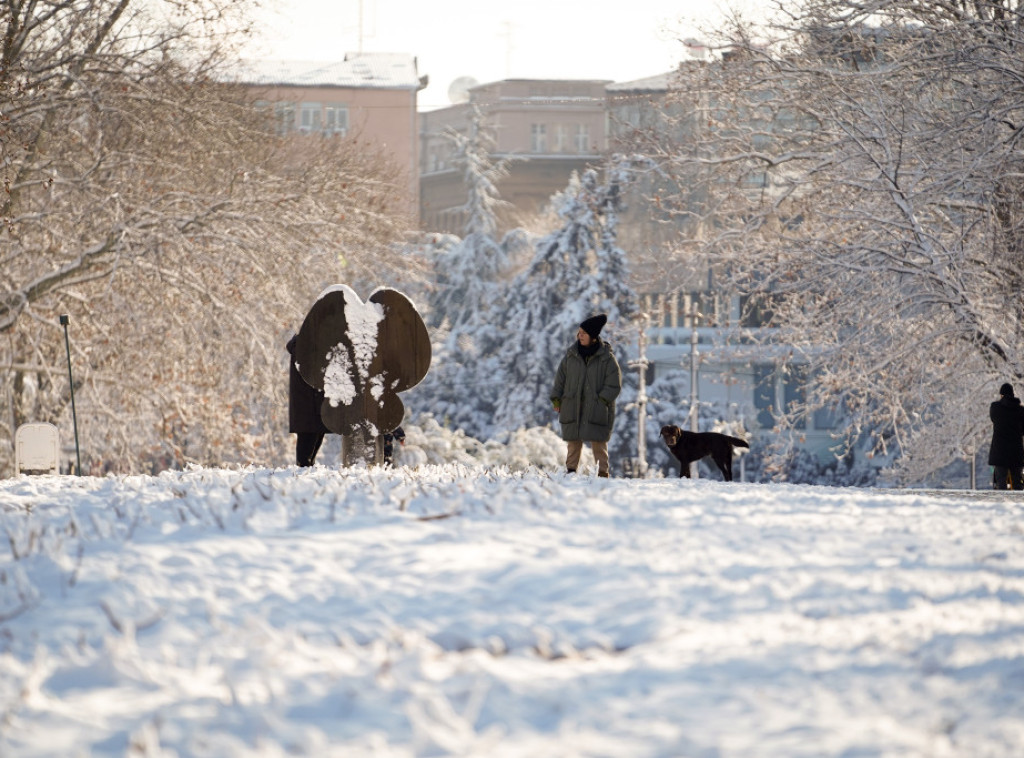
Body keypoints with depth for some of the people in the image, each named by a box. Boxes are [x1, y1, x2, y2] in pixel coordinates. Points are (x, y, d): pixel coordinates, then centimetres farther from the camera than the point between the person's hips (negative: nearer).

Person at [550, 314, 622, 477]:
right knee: (573, 441, 6)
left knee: (598, 442, -3)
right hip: (572, 407, 3)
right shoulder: (571, 355, 7)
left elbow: (614, 384, -3)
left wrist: (603, 399, -13)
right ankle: (571, 469, 12)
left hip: (597, 408, -3)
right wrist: (556, 398, 6)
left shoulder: (606, 357, -3)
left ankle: (603, 472, 2)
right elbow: (560, 377, 14)